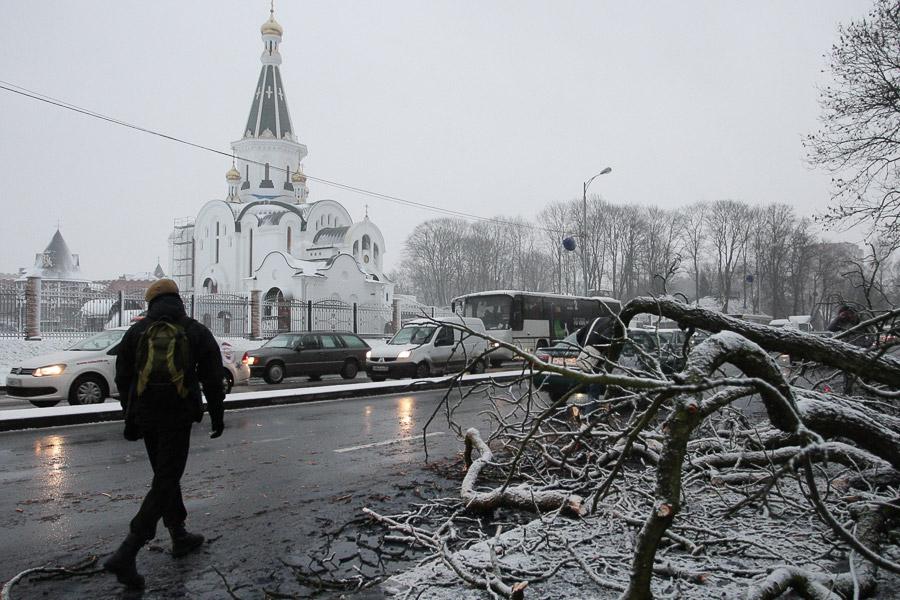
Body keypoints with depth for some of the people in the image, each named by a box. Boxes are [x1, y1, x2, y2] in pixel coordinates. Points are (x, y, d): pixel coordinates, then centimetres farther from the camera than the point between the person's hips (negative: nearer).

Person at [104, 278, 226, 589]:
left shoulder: (136, 331, 4)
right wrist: (217, 415, 8)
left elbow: (123, 379, 7)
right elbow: (213, 379, -2)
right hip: (178, 417, -4)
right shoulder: (197, 332, -3)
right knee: (165, 482, 1)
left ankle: (180, 537, 31)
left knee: (165, 476, 19)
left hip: (145, 416, 4)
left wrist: (130, 417, 17)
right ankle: (126, 554, -6)